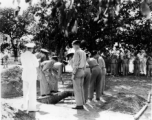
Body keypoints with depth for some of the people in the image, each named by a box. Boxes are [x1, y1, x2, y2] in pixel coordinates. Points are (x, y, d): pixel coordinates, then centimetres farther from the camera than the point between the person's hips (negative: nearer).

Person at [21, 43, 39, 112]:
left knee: (26, 91, 12)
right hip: (32, 75, -6)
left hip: (25, 74, 6)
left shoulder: (22, 55, 4)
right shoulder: (32, 56, -16)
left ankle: (25, 106, 17)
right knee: (32, 92, -1)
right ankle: (31, 107, 0)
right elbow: (36, 65, -7)